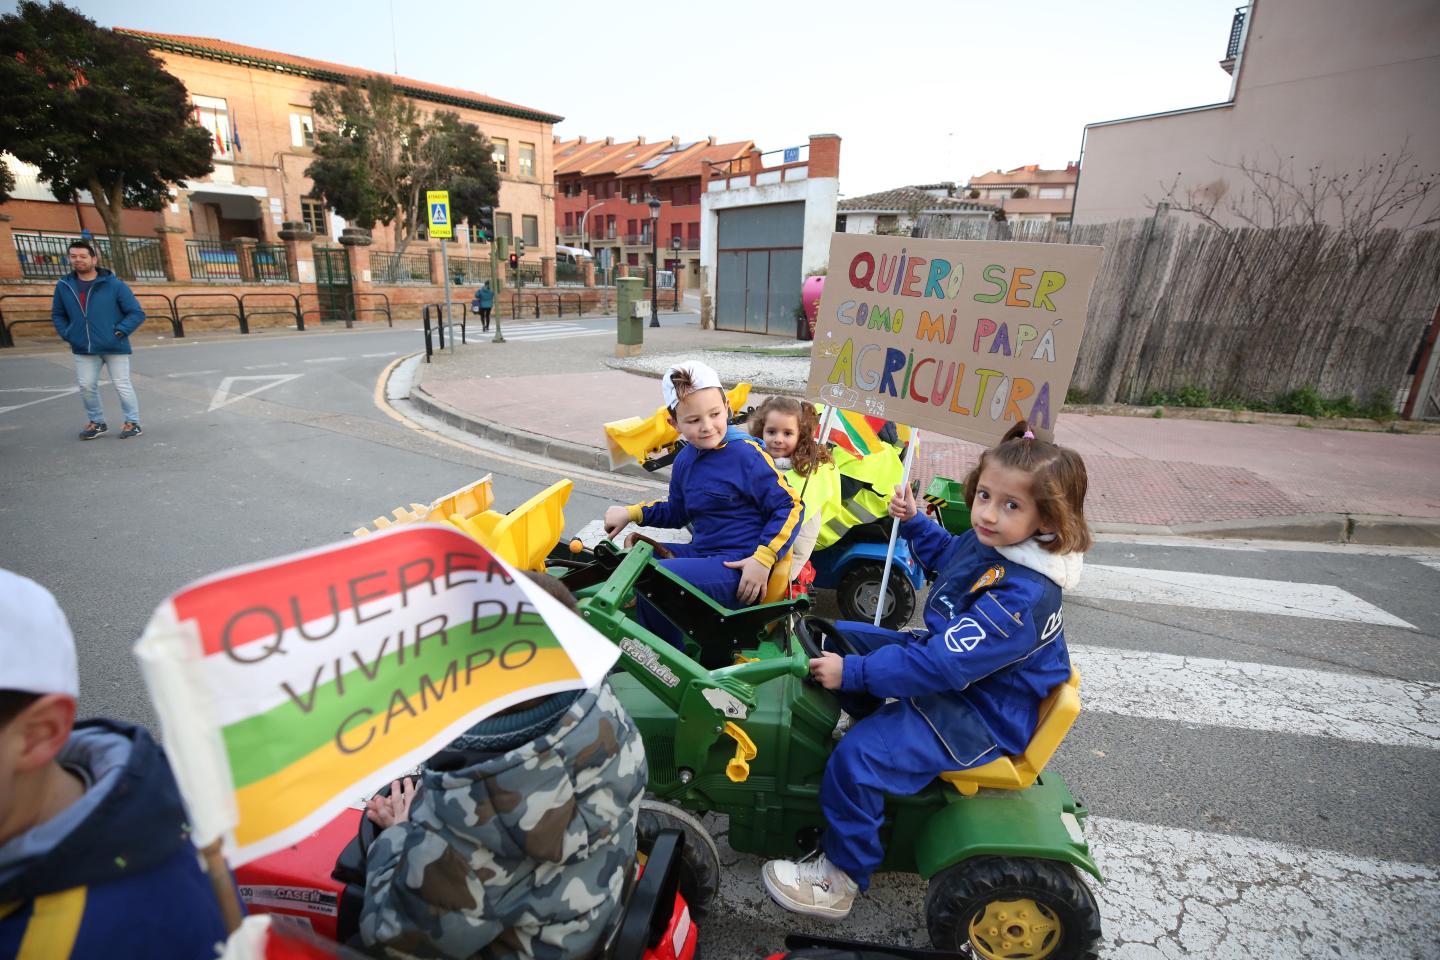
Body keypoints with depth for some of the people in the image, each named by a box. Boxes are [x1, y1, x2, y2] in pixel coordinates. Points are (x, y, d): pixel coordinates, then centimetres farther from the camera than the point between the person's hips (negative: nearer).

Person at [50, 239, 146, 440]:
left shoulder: (114, 284, -8)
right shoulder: (64, 286, 5)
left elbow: (137, 313, -7)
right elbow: (57, 314, 18)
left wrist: (119, 332, -13)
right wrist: (67, 335, 4)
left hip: (114, 348, -4)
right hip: (83, 350, 4)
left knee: (122, 385, 0)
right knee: (86, 387, 7)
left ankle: (132, 423, 10)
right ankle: (96, 422, 21)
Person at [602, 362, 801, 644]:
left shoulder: (746, 454, -14)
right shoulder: (685, 460, 8)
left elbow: (789, 505, -13)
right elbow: (677, 512, 23)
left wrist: (763, 559, -21)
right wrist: (630, 513, 12)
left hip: (739, 568, -9)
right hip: (702, 553, 9)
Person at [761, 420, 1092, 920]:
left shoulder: (1021, 599, -33)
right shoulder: (986, 542, -6)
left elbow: (945, 665, -35)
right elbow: (945, 556, 20)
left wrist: (853, 673, -31)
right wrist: (914, 522, 6)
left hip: (980, 715, -9)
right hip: (946, 658, 10)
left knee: (857, 758, -22)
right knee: (842, 637, 14)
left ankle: (842, 876, 1)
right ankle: (883, 724, 28)